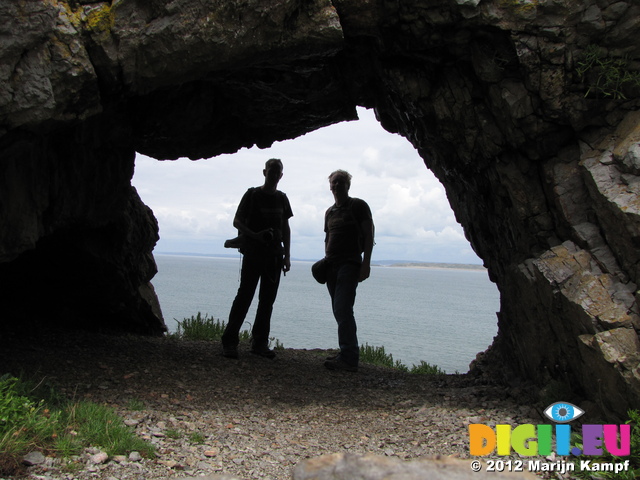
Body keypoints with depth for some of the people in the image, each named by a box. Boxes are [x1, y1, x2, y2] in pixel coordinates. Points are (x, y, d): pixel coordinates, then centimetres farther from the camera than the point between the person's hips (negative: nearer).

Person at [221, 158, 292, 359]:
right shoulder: (252, 195, 1)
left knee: (267, 300, 5)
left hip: (274, 256, 5)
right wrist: (256, 235, -18)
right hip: (253, 253, -5)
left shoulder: (282, 198, 14)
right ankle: (229, 341, -5)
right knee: (244, 296, -8)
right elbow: (237, 221, -1)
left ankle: (259, 343, 10)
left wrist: (287, 255, 9)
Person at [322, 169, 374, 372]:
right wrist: (326, 260, 12)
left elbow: (369, 235, -7)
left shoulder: (358, 206, -1)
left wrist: (366, 263, -15)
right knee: (340, 311, 7)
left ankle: (349, 358, -18)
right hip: (332, 265, 7)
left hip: (350, 264, -7)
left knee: (342, 310, -17)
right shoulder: (330, 212, 19)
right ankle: (348, 355, 13)